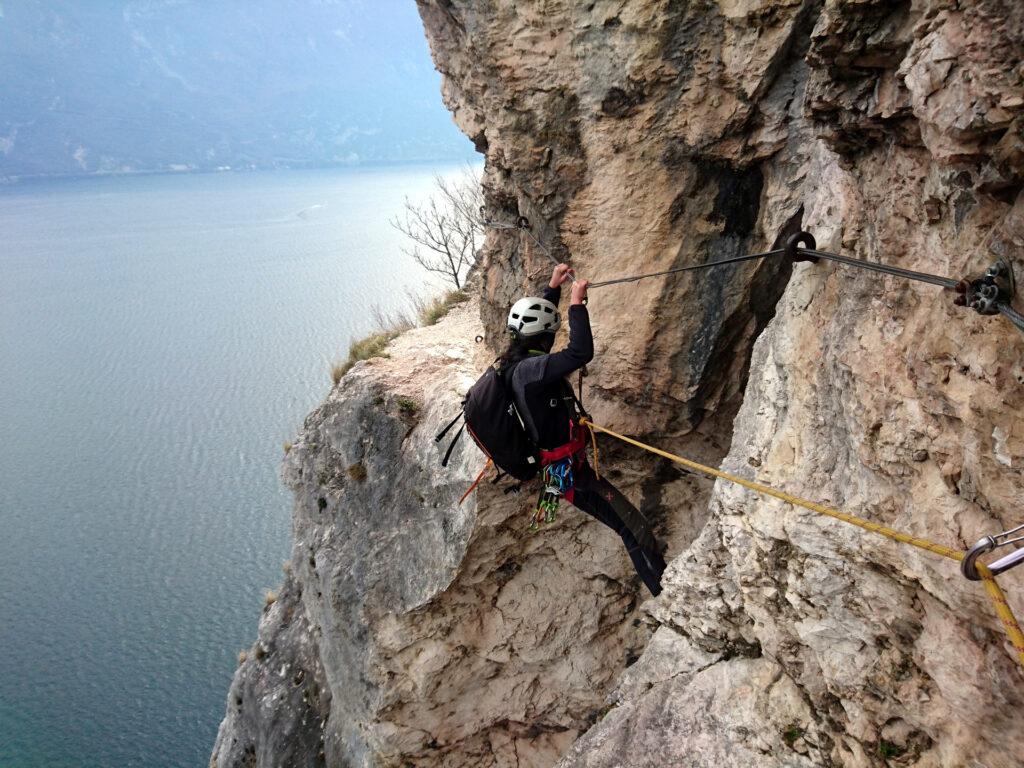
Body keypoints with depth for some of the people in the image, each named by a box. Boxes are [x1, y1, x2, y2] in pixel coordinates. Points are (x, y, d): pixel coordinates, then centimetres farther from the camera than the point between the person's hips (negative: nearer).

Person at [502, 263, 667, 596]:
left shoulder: (513, 361, 2)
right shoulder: (529, 369, -27)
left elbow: (535, 317, 20)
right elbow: (581, 352, -38)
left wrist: (553, 287, 19)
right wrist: (577, 303, -27)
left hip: (558, 465, 10)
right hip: (569, 474, -10)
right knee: (634, 527, -7)